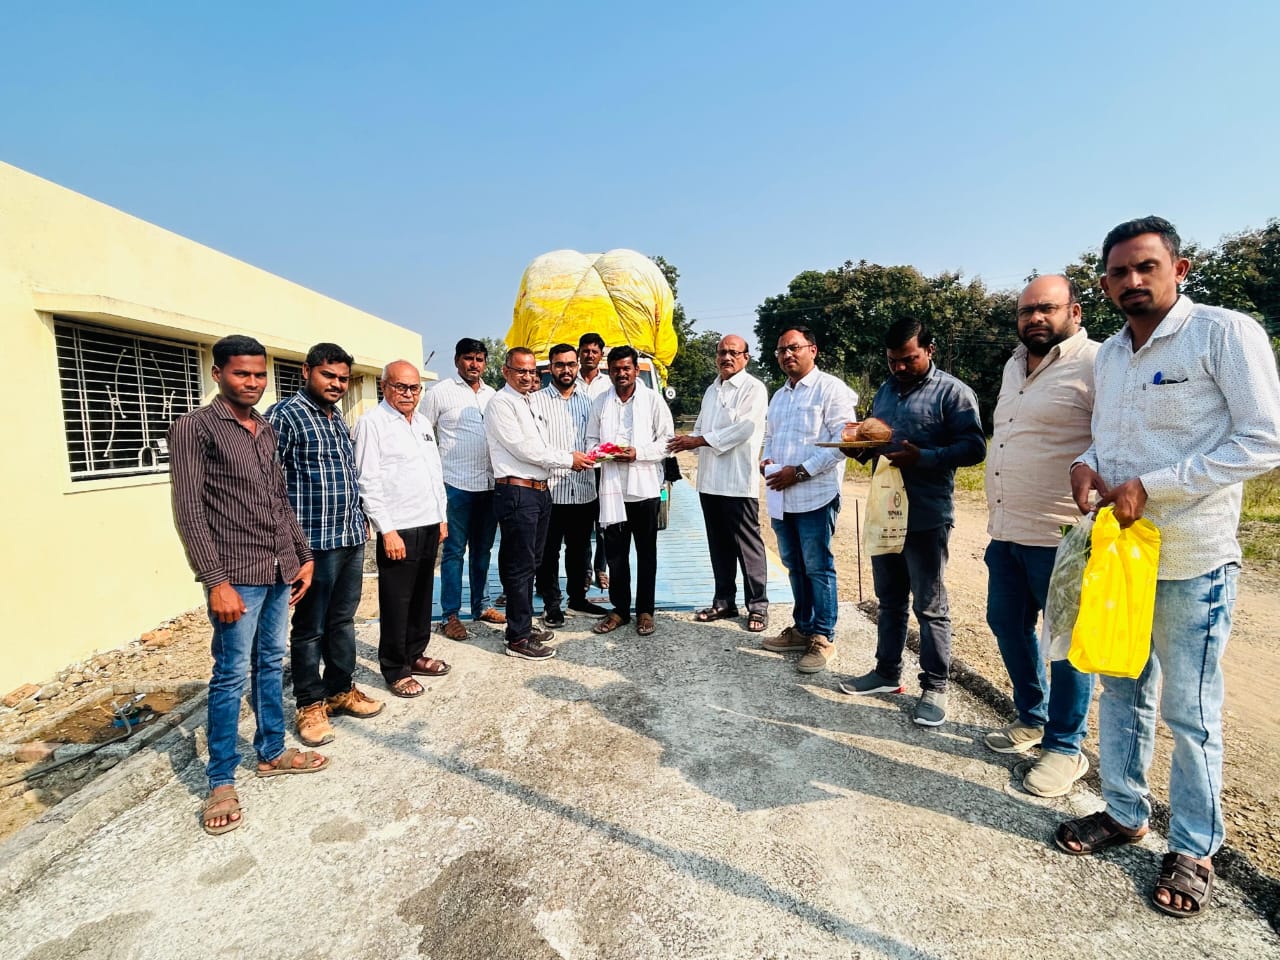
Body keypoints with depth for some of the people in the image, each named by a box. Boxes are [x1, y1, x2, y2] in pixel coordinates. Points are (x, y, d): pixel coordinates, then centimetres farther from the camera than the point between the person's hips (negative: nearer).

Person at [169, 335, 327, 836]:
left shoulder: (266, 429, 13)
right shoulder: (194, 427, -7)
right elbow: (188, 510, -12)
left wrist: (303, 556, 14)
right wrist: (216, 582, -17)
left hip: (279, 570, 6)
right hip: (236, 575, -6)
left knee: (272, 665, 15)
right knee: (231, 675, 1)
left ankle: (272, 752, 31)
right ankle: (221, 782, 16)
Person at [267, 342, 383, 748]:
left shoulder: (338, 419, 15)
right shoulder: (285, 415, -9)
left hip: (352, 538, 7)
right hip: (314, 542, -7)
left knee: (343, 621, 17)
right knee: (310, 628, 6)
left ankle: (341, 689, 31)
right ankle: (311, 704, 21)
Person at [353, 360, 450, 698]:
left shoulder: (424, 423, 15)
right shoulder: (372, 423, -8)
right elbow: (368, 482, -13)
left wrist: (442, 517, 15)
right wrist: (388, 531, -16)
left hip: (429, 525, 7)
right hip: (399, 530, -7)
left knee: (422, 596, 15)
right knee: (396, 601, 3)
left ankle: (415, 655, 31)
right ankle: (396, 670, 17)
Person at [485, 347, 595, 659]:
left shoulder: (529, 404, 19)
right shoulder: (501, 403, -9)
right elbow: (521, 449, -16)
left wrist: (574, 455, 5)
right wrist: (567, 459, -11)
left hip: (540, 491, 9)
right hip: (517, 492, -9)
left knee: (530, 563, 16)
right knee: (519, 566, -2)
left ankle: (524, 624, 29)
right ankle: (518, 639, 8)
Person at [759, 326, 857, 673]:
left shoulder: (830, 388, -7)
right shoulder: (778, 396, 19)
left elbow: (843, 440, -15)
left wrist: (800, 472, -18)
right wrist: (766, 460, 2)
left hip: (815, 495, -7)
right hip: (781, 497, 8)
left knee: (818, 569, 1)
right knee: (794, 567, 15)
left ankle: (823, 637, 13)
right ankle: (802, 628, 28)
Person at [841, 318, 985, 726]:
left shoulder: (952, 392, -6)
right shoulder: (885, 390, 15)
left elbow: (974, 447, -13)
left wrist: (923, 457, -24)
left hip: (926, 517, -6)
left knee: (930, 606, 4)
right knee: (889, 599, 16)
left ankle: (934, 687, 17)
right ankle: (887, 672, 30)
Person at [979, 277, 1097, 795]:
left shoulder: (1095, 365, -11)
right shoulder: (1015, 364, 14)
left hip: (1060, 537, -8)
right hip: (1005, 531, 8)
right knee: (1007, 623, 18)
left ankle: (1064, 747, 24)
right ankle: (1032, 717, 38)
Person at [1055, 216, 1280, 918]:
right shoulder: (1107, 355, 10)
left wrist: (1147, 487, -20)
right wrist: (1086, 465, -3)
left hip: (1191, 561, -6)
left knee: (1189, 714, 8)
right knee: (1121, 692, 17)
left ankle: (1193, 849, 27)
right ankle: (1123, 812, 34)